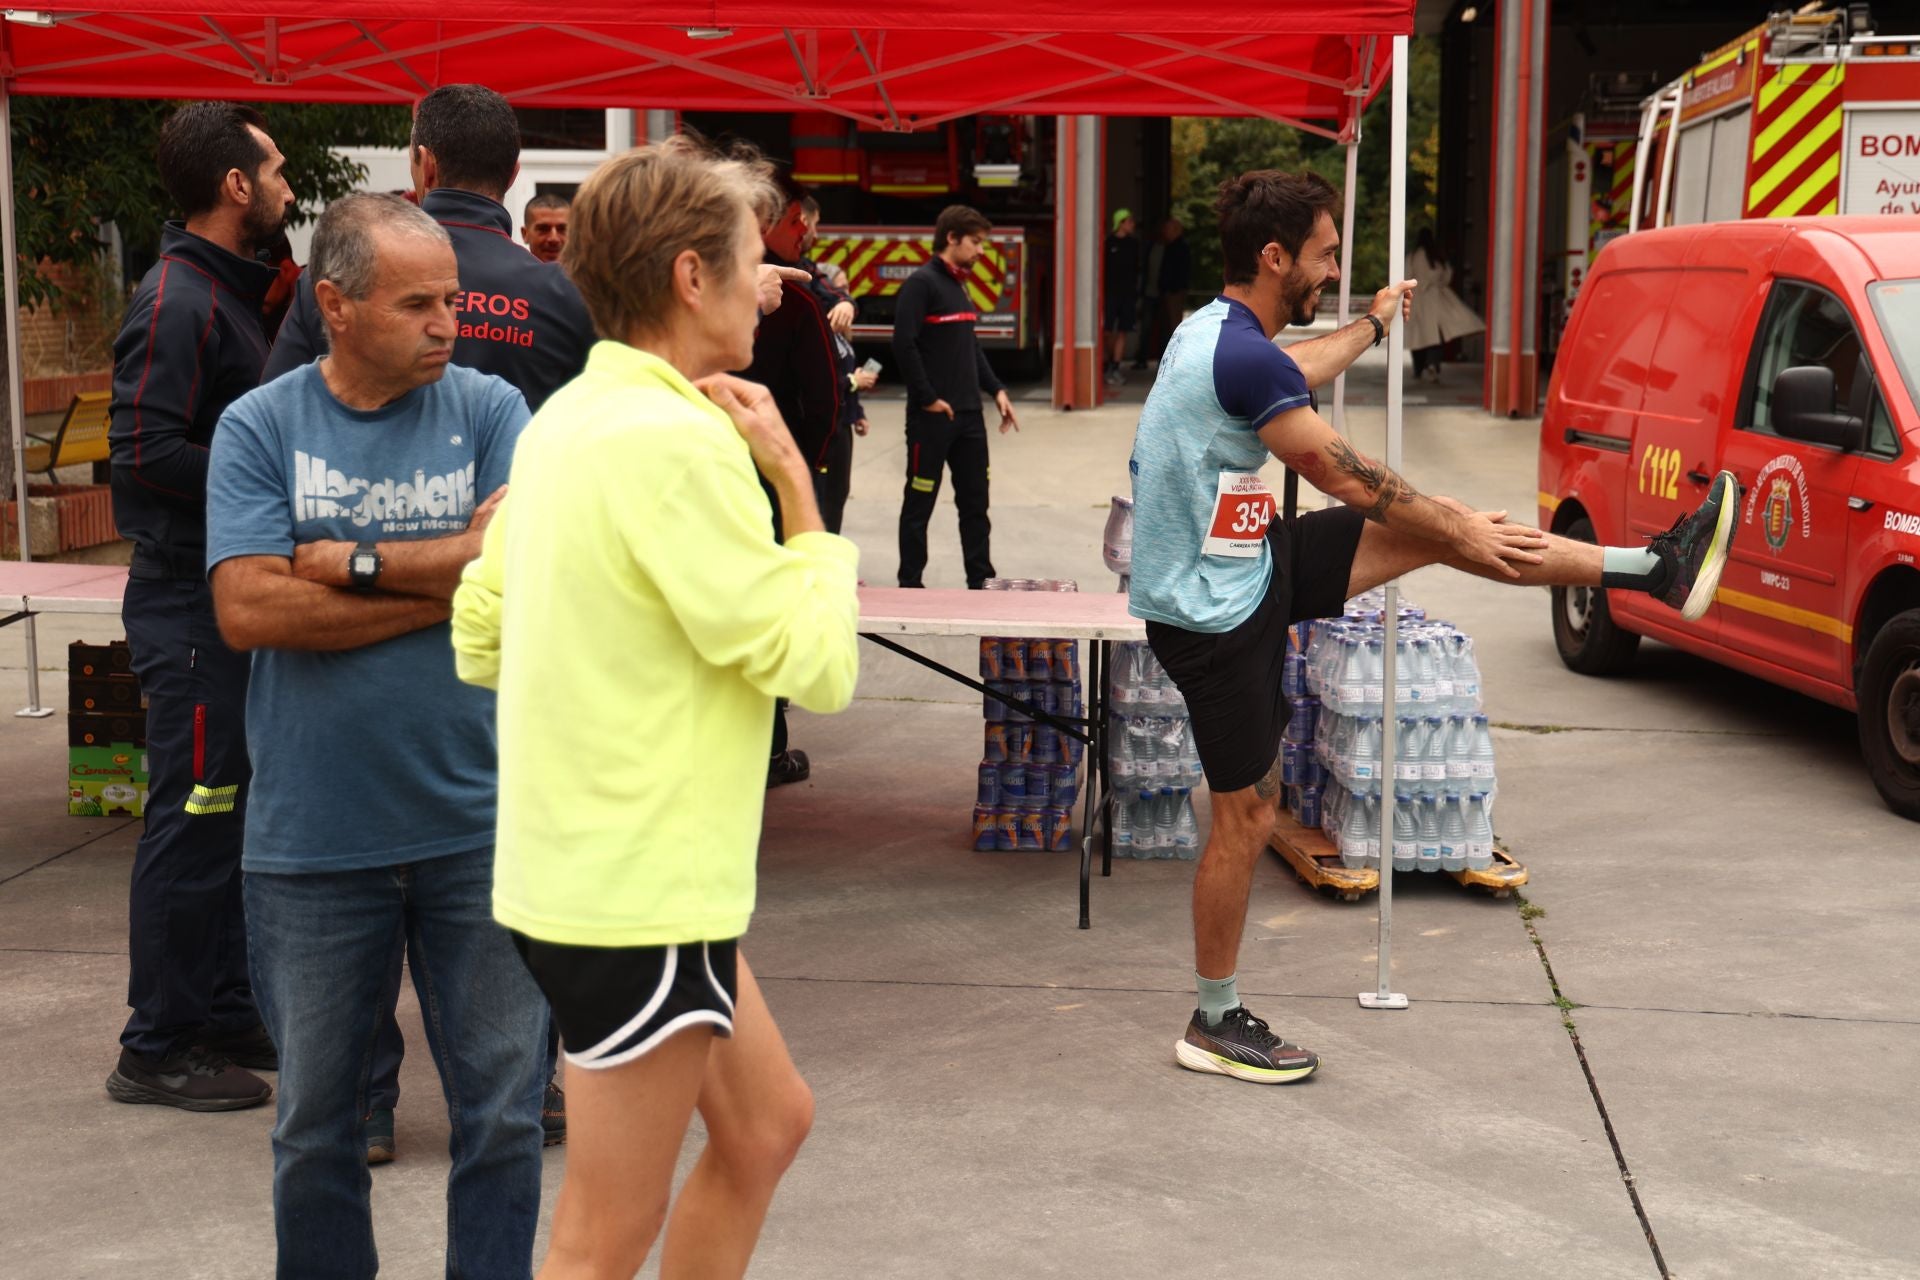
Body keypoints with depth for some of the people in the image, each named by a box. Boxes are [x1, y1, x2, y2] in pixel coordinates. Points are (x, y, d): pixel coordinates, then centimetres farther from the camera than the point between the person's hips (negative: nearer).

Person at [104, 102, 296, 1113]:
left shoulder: (230, 292, 15)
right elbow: (145, 452, -24)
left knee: (232, 810, 15)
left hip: (236, 593, 10)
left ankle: (227, 1014, 26)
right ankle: (157, 1048, 5)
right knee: (193, 816, -4)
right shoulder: (176, 302, -16)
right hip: (190, 599, -10)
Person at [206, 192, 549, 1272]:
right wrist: (445, 576, -11)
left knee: (503, 1109, 8)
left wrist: (348, 561, -11)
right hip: (313, 840, 0)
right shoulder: (260, 428, 0)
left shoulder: (490, 410, 1)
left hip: (475, 826, 0)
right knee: (314, 1123, 13)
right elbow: (248, 609, -12)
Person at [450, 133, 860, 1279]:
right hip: (639, 896, -10)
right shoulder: (679, 439, -21)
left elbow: (479, 639, 14)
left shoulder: (562, 420, 7)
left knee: (768, 1123, 24)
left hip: (569, 869, 10)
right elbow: (820, 667, -18)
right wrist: (794, 482, -11)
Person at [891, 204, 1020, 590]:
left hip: (968, 414, 8)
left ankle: (981, 582, 17)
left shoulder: (960, 285, 15)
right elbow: (904, 344, -20)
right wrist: (928, 399, -16)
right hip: (932, 416, -8)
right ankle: (910, 585, 10)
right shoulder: (921, 283, -12)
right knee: (920, 503, 2)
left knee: (975, 501, 11)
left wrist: (996, 390, 10)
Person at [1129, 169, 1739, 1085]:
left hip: (1247, 564, 10)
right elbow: (1345, 477, -17)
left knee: (1431, 529, 5)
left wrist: (1373, 326, 48)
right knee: (1246, 814, -1)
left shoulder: (1222, 332, 6)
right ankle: (1214, 1024, 13)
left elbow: (1296, 376, 32)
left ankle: (1651, 569, 13)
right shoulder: (1242, 355, -25)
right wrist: (1459, 528, -5)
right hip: (1211, 612, -10)